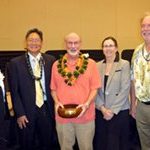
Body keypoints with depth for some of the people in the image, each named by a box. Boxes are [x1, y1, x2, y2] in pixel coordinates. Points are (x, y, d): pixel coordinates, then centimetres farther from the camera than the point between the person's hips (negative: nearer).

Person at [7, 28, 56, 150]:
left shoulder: (51, 60, 2)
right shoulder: (15, 63, -3)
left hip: (47, 109, 2)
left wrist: (55, 108, 1)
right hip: (27, 111, -1)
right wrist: (20, 113, -9)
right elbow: (14, 91, -4)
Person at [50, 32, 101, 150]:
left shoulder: (90, 63, -1)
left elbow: (94, 88, -2)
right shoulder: (57, 65, 5)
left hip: (85, 115, -1)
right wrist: (57, 102, -8)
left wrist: (87, 104, -15)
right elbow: (53, 88, 9)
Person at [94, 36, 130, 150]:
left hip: (119, 112, -3)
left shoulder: (124, 64, -3)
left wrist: (113, 110, -12)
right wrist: (102, 108, -7)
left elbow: (125, 90, -9)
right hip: (101, 112, 3)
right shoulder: (98, 66, 7)